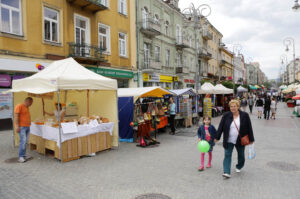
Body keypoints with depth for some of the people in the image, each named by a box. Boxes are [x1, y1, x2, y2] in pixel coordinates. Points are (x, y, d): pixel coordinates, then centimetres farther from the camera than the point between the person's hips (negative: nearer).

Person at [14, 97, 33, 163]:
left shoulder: (27, 107, 20)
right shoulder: (19, 106, -6)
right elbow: (16, 116, -12)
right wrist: (17, 126, -18)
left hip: (27, 127, 8)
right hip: (21, 127, -8)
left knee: (25, 142, 7)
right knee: (23, 141, -13)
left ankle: (23, 155, 12)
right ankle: (21, 157, -8)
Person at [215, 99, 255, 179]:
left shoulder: (244, 115, -5)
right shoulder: (226, 116, -5)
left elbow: (249, 128, 0)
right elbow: (221, 127, -1)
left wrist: (251, 139, 2)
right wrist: (217, 137, -1)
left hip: (240, 140, 1)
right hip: (229, 141, 0)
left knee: (241, 155, 15)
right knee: (227, 155, -5)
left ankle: (238, 167, 42)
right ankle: (226, 172, -3)